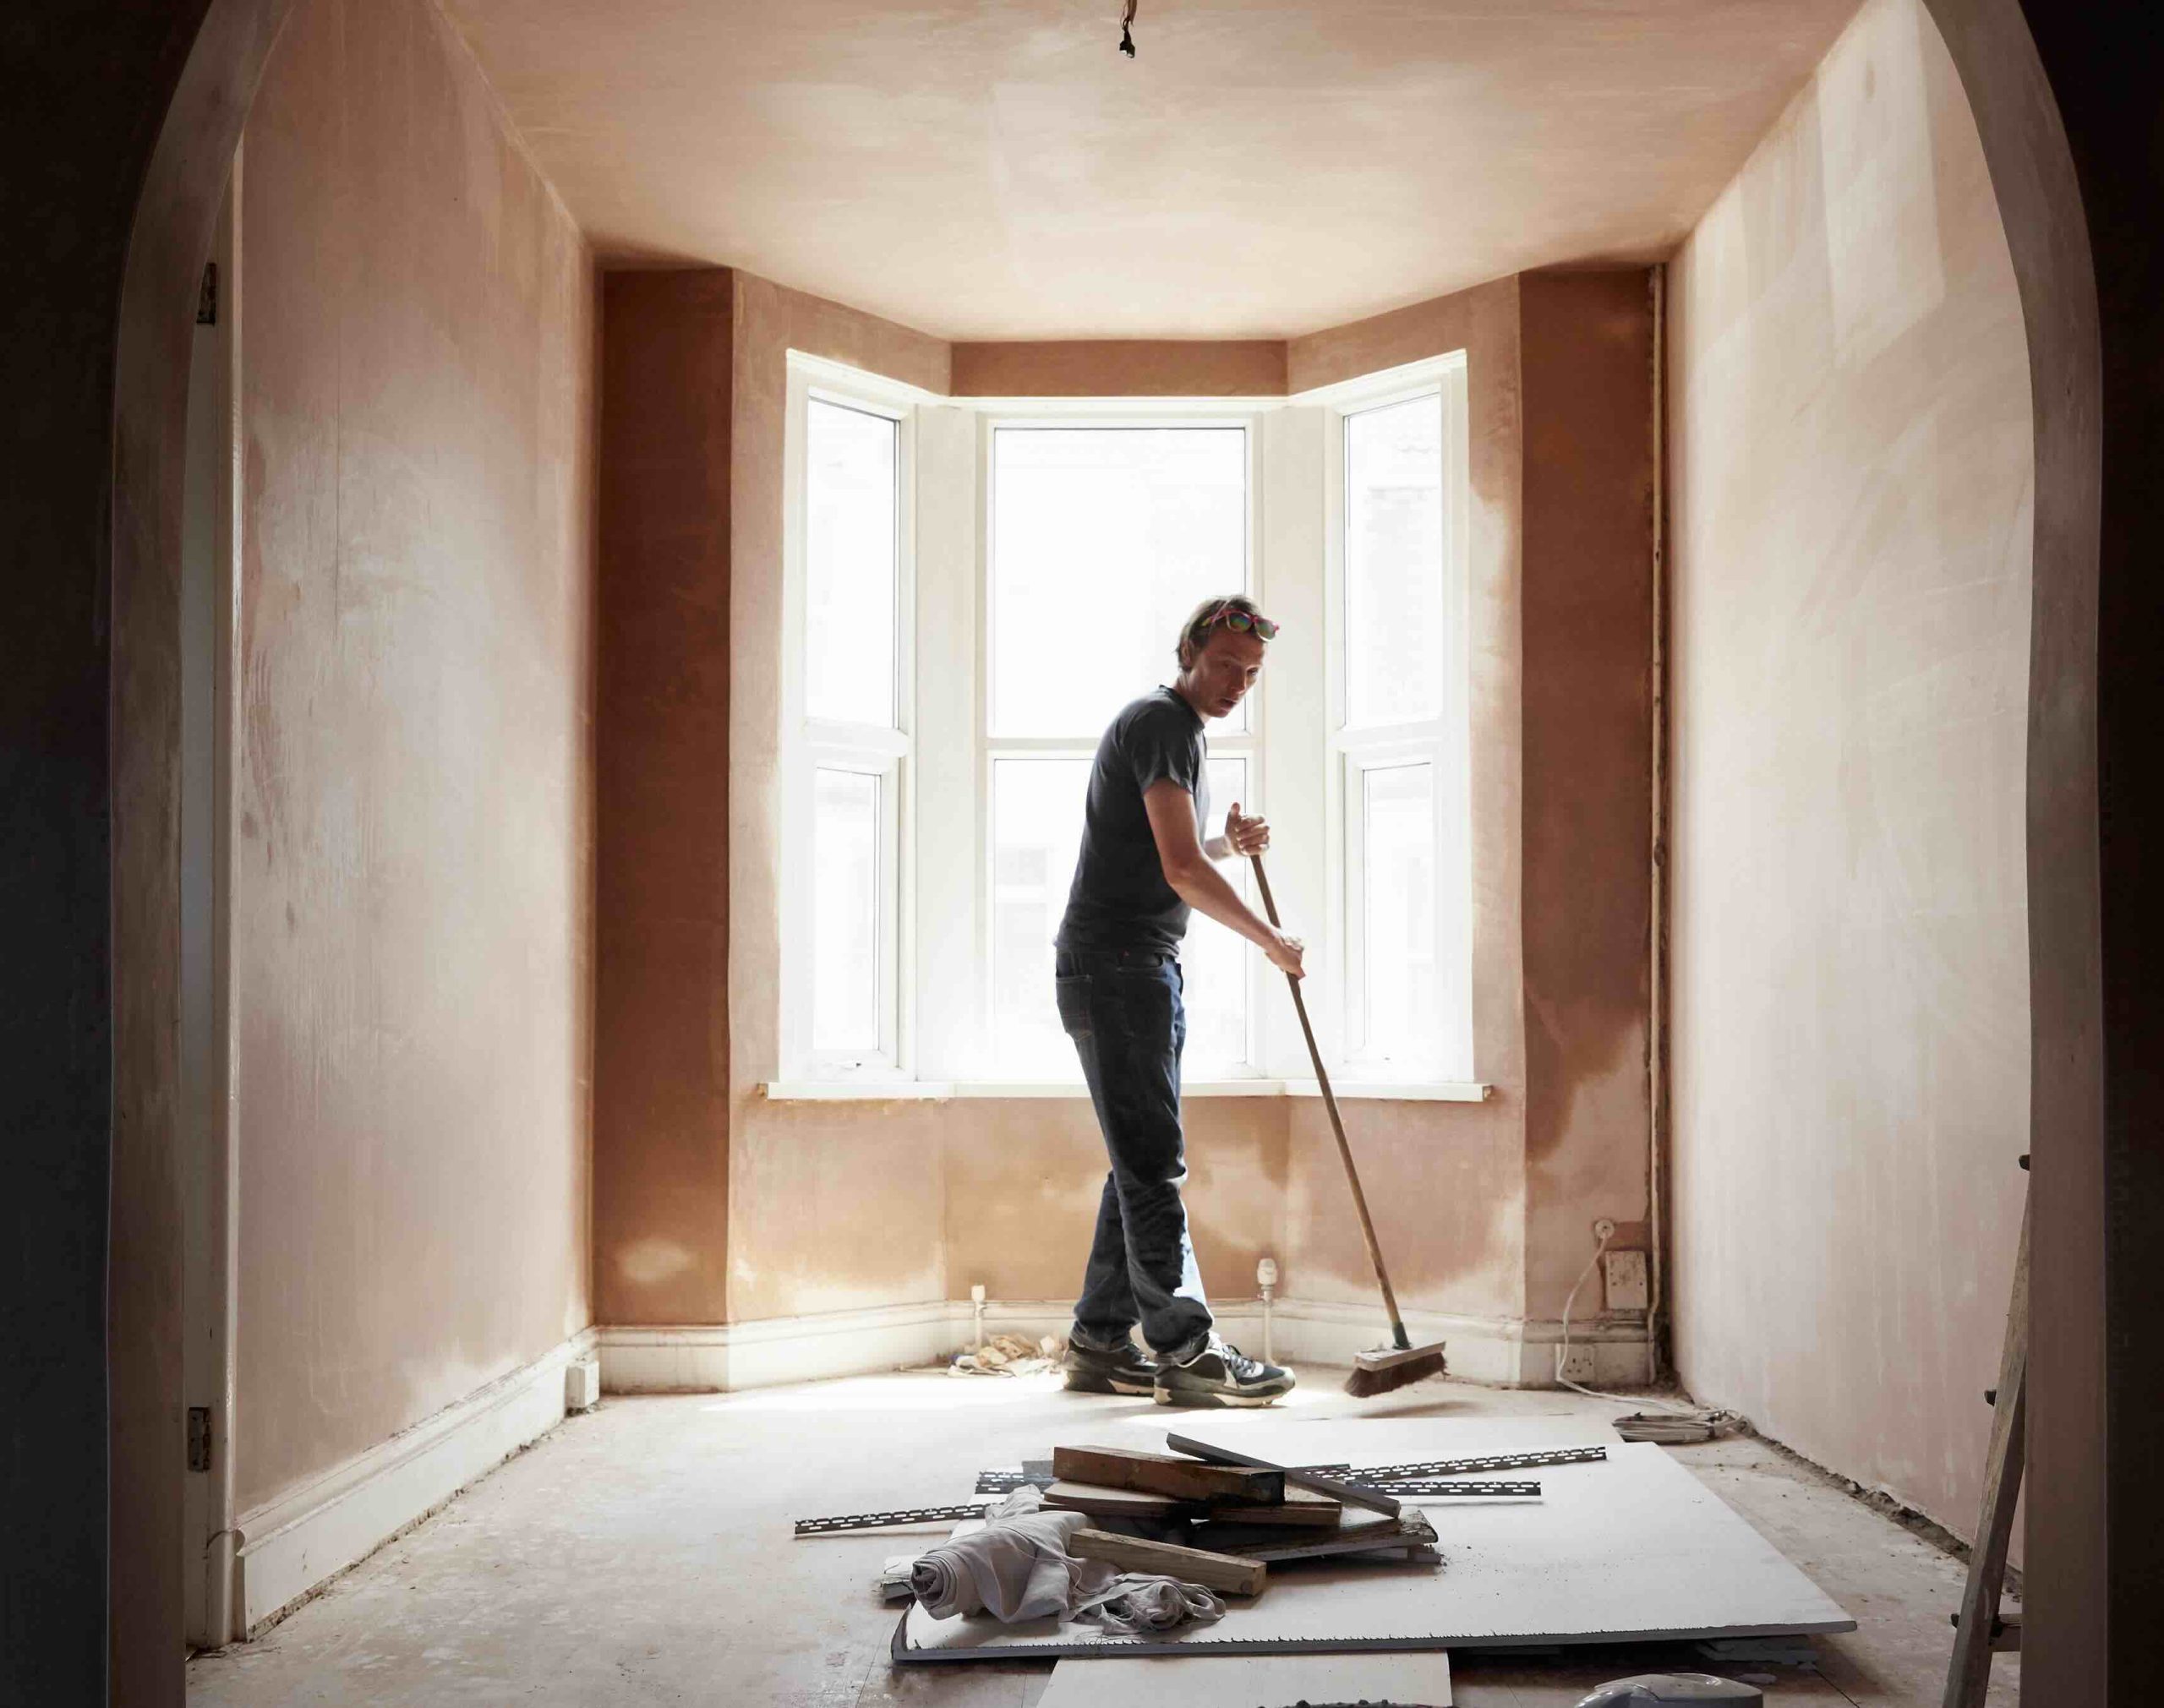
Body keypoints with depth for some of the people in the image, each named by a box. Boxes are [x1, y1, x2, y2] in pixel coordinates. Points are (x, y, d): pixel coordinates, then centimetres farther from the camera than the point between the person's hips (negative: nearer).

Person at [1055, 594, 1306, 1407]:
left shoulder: (1177, 730, 21)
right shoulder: (1161, 724, -11)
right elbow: (1182, 870, -20)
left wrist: (1230, 846, 13)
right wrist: (1272, 941, -10)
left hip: (1146, 971, 11)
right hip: (1115, 966, -11)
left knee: (1145, 1161, 10)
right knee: (1153, 1162, -11)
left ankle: (1101, 1341, 15)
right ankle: (1185, 1347, -10)